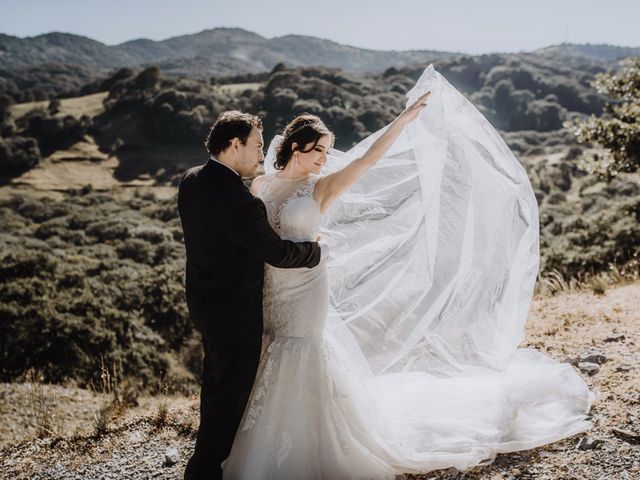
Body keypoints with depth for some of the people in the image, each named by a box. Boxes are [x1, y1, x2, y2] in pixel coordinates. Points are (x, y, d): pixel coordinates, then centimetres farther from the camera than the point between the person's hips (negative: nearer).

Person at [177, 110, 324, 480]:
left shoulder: (192, 180, -1)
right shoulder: (237, 200, -30)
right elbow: (278, 253, -21)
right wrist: (317, 250, -4)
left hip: (205, 301, 10)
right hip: (235, 312, -9)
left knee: (215, 383, 26)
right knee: (233, 391, 9)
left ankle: (211, 450, 46)